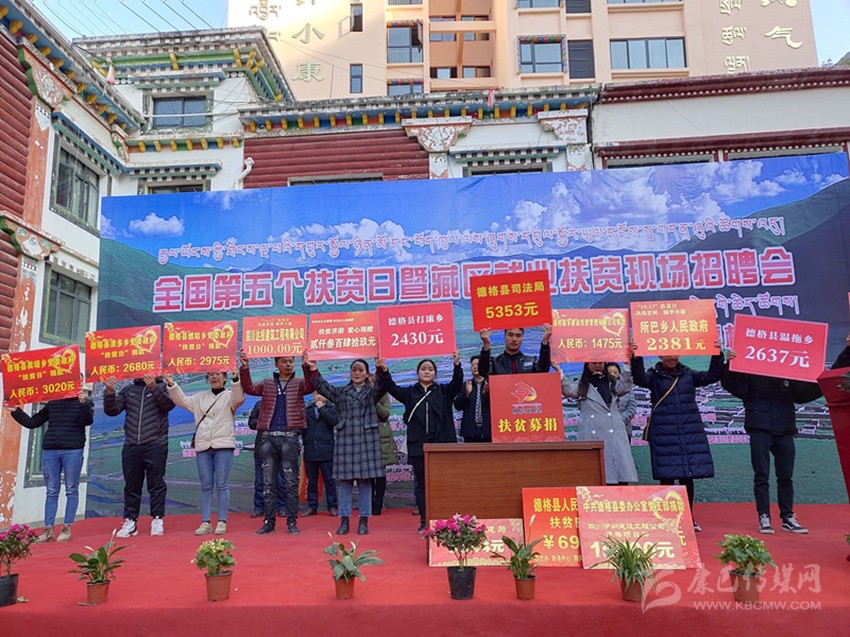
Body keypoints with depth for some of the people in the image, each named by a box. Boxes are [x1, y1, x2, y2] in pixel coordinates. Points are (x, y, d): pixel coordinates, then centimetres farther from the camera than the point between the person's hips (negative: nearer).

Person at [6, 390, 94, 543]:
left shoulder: (85, 402, 6)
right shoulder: (52, 404, 16)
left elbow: (87, 421, -11)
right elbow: (32, 422, 21)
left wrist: (83, 402, -24)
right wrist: (15, 411, 13)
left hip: (72, 451, -4)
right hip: (49, 451, 4)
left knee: (71, 490, -1)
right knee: (51, 491, 5)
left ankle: (66, 528, 4)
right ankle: (48, 529, 8)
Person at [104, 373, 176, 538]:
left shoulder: (162, 387, 6)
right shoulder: (127, 390, 15)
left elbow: (168, 405, -12)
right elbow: (111, 410, 7)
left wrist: (154, 388, -24)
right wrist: (109, 392, -9)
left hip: (155, 445, -3)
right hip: (131, 446, 3)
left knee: (156, 484, 0)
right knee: (131, 486, 7)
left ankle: (157, 520, 6)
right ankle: (130, 521, 14)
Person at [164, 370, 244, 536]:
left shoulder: (229, 395, 5)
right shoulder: (200, 397, 19)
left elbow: (239, 398, -16)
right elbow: (182, 400, 13)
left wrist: (236, 379, -32)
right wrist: (171, 384, -1)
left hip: (224, 445, -4)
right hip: (202, 446, 4)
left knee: (222, 484, -3)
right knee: (206, 486, 5)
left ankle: (222, 522, 2)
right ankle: (205, 522, 9)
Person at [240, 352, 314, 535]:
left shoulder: (298, 384, 7)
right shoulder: (267, 384, 14)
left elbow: (311, 386, -13)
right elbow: (249, 388, 0)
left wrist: (307, 367, -30)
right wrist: (245, 368, -13)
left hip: (290, 437, -2)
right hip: (268, 437, 2)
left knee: (291, 482, 1)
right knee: (268, 482, 6)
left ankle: (292, 522, 8)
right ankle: (268, 521, 14)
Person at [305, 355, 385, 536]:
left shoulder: (372, 392, 9)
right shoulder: (341, 392, 14)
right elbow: (323, 387, 1)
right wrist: (314, 370, -16)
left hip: (366, 439, -1)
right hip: (345, 438, 2)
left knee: (365, 479, 0)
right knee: (344, 480, 1)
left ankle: (363, 520, 8)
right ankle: (344, 520, 10)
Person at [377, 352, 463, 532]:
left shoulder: (443, 391, 10)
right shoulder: (410, 393, 11)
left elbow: (457, 383, -8)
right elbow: (392, 388, -3)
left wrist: (457, 365, -26)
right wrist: (384, 372, -20)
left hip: (441, 443, -1)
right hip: (418, 445, 1)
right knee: (422, 483, 4)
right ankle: (424, 521, 10)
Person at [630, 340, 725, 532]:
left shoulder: (688, 374, 12)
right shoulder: (654, 375, 3)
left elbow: (711, 376, 2)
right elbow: (639, 379, -16)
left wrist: (717, 356, -12)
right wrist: (636, 359, -33)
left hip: (690, 431, 3)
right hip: (664, 432, -3)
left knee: (688, 476, 5)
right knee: (667, 476, 0)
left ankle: (689, 518, 18)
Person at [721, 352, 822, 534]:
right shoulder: (749, 369, -1)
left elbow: (801, 395, 13)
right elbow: (733, 386, -11)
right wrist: (729, 364, -25)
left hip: (784, 429, 3)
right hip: (760, 428, -3)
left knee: (786, 476, 9)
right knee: (762, 476, 0)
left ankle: (787, 517, 19)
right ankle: (764, 518, 6)